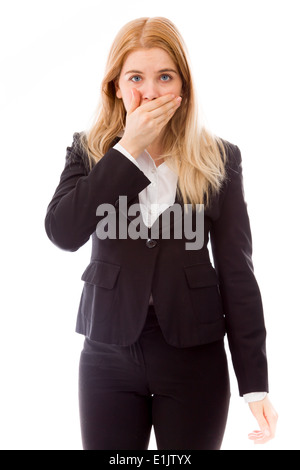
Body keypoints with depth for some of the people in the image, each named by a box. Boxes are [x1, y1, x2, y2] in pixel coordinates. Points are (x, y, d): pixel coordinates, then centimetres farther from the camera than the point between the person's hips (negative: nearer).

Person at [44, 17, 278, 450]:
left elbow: (237, 271, -2)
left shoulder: (219, 159, 0)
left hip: (195, 357, 0)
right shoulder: (89, 151, 3)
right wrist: (129, 147, -15)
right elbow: (63, 233, -15)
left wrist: (255, 382, -5)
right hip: (108, 354, 1)